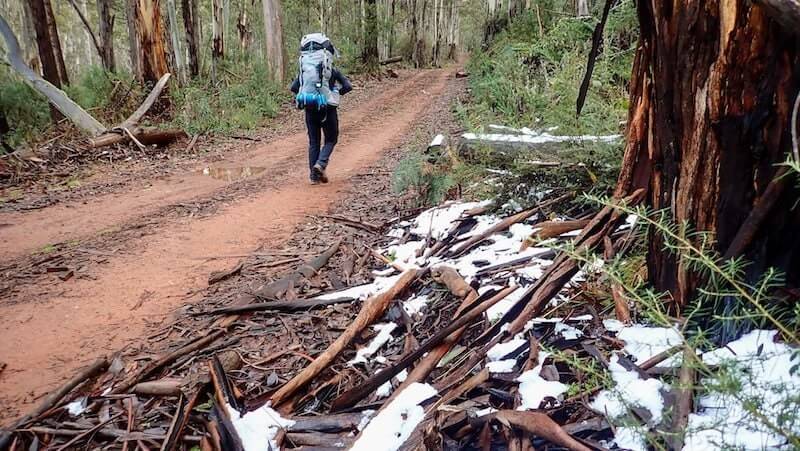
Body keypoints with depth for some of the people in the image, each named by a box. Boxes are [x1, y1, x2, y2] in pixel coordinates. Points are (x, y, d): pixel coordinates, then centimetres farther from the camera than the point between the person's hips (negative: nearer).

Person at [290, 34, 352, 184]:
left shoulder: (304, 68, 7)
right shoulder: (332, 70, -1)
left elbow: (293, 87, 2)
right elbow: (348, 86, -6)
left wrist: (303, 96, 16)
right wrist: (337, 93, 10)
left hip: (310, 109, 3)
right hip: (328, 108, -3)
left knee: (313, 142, 12)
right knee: (331, 140, 12)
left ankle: (314, 175, 11)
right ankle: (321, 163, -12)